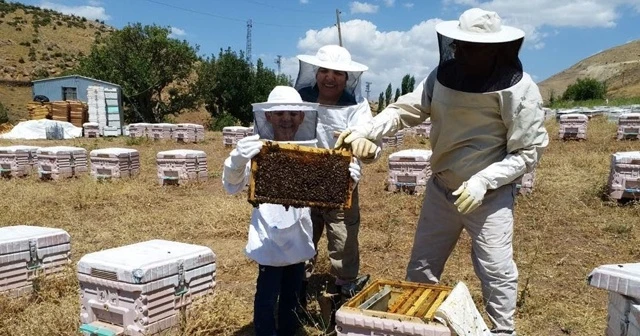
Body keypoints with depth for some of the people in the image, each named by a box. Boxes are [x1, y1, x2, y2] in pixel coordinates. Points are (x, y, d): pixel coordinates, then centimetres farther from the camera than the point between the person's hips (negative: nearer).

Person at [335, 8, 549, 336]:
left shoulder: (519, 89, -17)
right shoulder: (444, 74, -5)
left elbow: (528, 152, -15)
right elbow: (406, 108, -7)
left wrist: (484, 180, -25)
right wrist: (364, 130, -23)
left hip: (490, 195, -5)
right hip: (441, 188, 5)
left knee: (496, 269, 4)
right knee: (422, 265, 16)